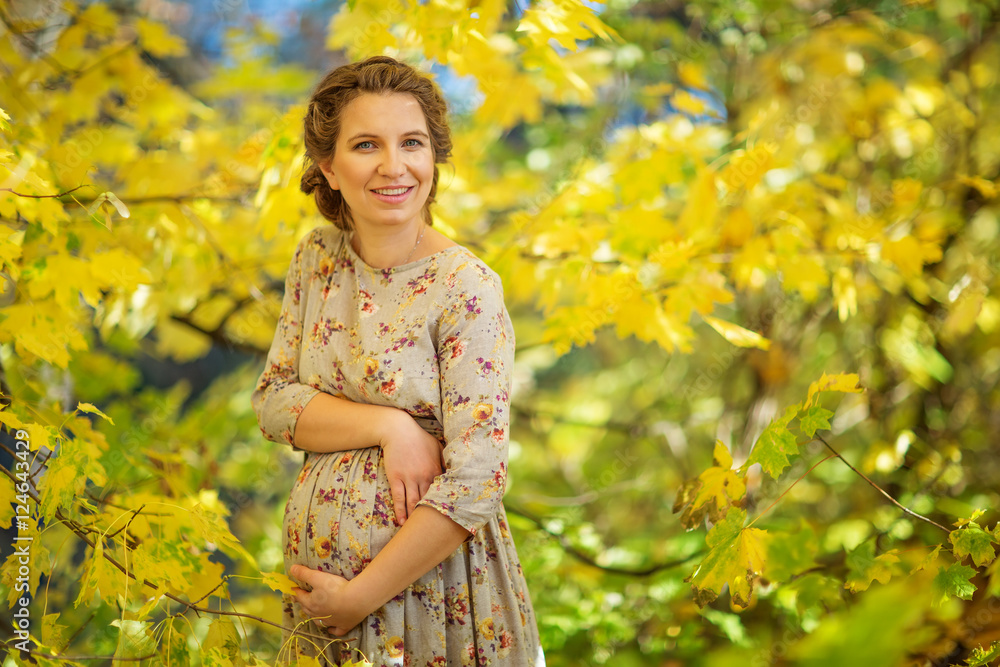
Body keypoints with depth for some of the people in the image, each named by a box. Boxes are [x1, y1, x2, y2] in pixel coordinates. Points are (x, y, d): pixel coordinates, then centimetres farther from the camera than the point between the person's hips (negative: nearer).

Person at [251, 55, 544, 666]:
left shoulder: (466, 289, -16)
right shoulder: (319, 258, 1)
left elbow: (474, 479, -20)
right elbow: (273, 402, -1)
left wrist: (361, 597, -18)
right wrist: (387, 425, -18)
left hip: (432, 581, -5)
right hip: (318, 565, 5)